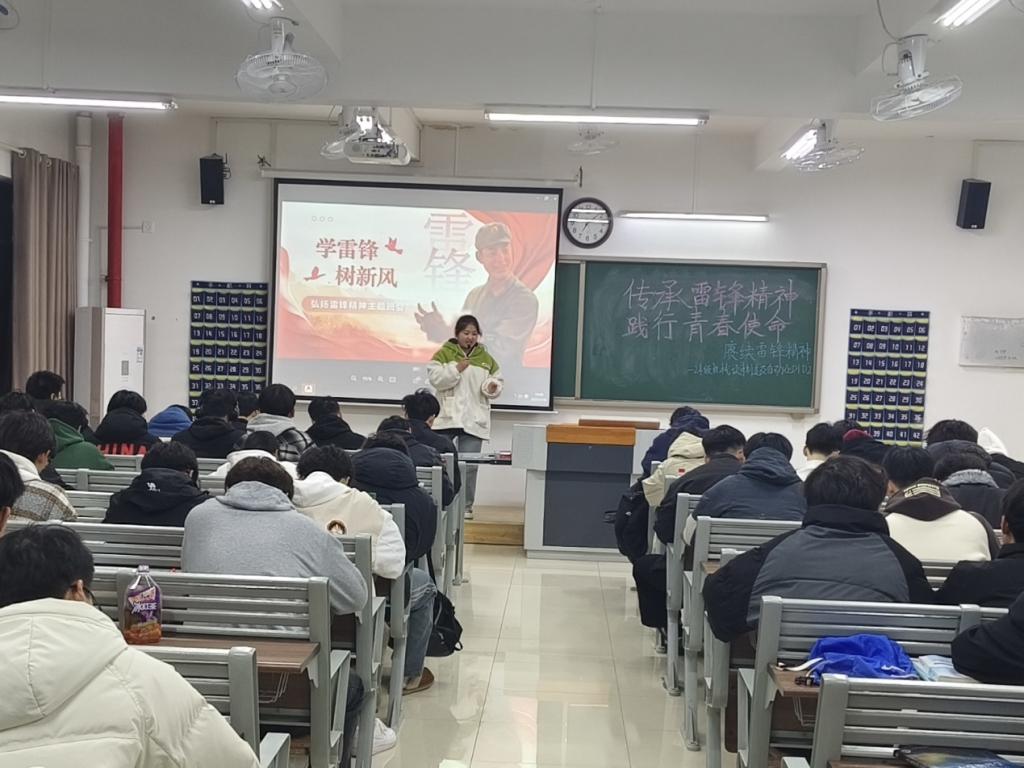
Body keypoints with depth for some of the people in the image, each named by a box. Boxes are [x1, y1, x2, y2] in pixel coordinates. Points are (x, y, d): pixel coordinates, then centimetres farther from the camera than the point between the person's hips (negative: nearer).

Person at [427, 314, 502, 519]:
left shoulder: (486, 358, 12)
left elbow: (497, 380, 13)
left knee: (469, 465, 1)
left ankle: (466, 505, 11)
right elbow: (434, 378, -9)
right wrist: (456, 369, -17)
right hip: (446, 417, -2)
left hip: (473, 420, 2)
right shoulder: (444, 354, 1)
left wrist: (493, 387, -8)